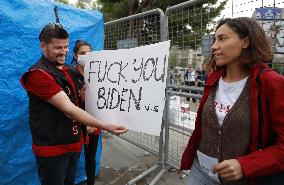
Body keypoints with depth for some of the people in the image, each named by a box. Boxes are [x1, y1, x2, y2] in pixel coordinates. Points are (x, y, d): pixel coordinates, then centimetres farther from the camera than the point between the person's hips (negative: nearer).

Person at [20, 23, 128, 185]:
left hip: (73, 142, 8)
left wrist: (83, 94, -1)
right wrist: (106, 126, -29)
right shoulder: (38, 74, -19)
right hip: (52, 148, -7)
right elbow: (68, 109, -26)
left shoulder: (68, 70, 9)